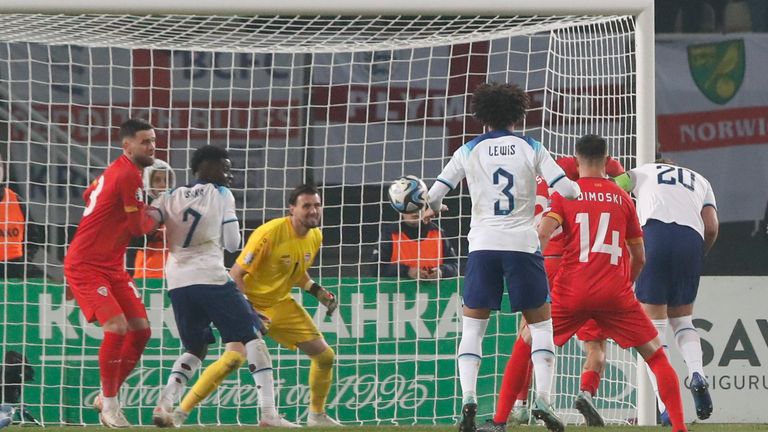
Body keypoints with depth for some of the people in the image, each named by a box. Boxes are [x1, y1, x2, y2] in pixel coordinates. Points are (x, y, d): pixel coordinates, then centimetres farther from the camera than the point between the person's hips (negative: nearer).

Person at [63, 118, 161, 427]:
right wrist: (154, 216, 6)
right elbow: (139, 227, -17)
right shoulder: (129, 176, -19)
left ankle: (107, 397, 16)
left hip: (111, 266, 10)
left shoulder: (116, 171, 11)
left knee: (141, 329, 3)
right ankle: (110, 406, -9)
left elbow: (89, 195, 27)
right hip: (85, 266, -10)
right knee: (117, 327, -21)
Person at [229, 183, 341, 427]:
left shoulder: (315, 237, -1)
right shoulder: (270, 233, -25)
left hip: (281, 304, 7)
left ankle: (317, 415, 28)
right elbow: (236, 274, -22)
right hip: (251, 303, -7)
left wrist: (316, 291, 2)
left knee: (325, 356, 8)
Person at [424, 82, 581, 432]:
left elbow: (434, 195, 3)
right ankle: (543, 399, -6)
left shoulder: (470, 151, 5)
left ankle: (468, 397, -10)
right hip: (523, 244, 0)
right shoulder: (531, 148, 5)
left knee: (472, 326, 9)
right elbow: (566, 189, -3)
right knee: (541, 324, 10)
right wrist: (581, 188, 21)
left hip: (483, 245, 0)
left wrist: (432, 208, 26)